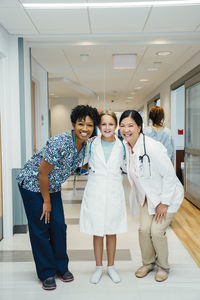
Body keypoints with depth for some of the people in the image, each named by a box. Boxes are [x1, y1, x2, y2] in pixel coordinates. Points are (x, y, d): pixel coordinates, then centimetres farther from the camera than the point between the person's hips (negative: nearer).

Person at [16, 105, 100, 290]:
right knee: (40, 229, 0)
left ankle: (61, 268, 24)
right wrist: (46, 201, -14)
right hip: (33, 185, -7)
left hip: (52, 187, 7)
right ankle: (46, 273, 15)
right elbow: (42, 172, -24)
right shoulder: (60, 143, -30)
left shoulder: (85, 146, -5)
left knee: (59, 226, 7)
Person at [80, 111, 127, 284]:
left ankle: (111, 267, 29)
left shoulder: (121, 146, 0)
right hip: (95, 192, 0)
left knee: (111, 232, 12)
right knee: (97, 233, 9)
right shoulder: (92, 144, -1)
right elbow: (87, 165, 12)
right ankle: (99, 267, 26)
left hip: (114, 193, 1)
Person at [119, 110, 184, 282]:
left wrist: (164, 203, -19)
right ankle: (148, 263, 24)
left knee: (157, 231, -8)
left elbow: (169, 175, -23)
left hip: (168, 195, -5)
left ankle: (163, 267, 20)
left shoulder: (152, 147, -29)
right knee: (144, 229, -2)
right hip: (147, 196, 6)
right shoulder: (126, 146, -8)